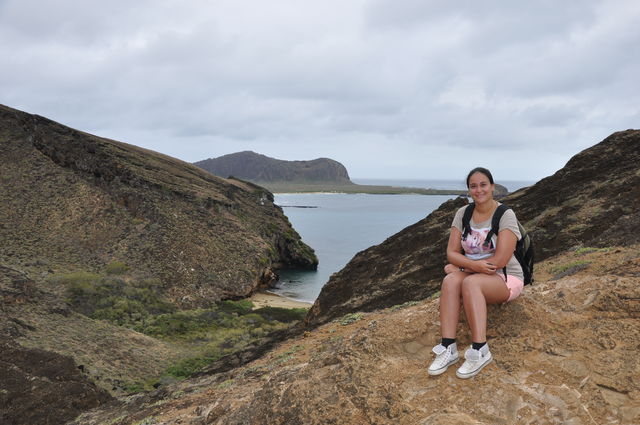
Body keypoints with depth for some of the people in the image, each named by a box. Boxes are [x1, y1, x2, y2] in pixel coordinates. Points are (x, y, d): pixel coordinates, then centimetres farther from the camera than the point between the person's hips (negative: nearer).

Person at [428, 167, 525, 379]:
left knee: (469, 283, -36)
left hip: (505, 279, -4)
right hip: (473, 273, 4)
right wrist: (475, 265, -24)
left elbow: (500, 261, -20)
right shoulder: (463, 214, 3)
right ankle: (448, 347, -34)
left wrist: (460, 266, -14)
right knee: (450, 281, -30)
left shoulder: (505, 215, -12)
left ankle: (480, 351, -35)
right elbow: (451, 253, -2)